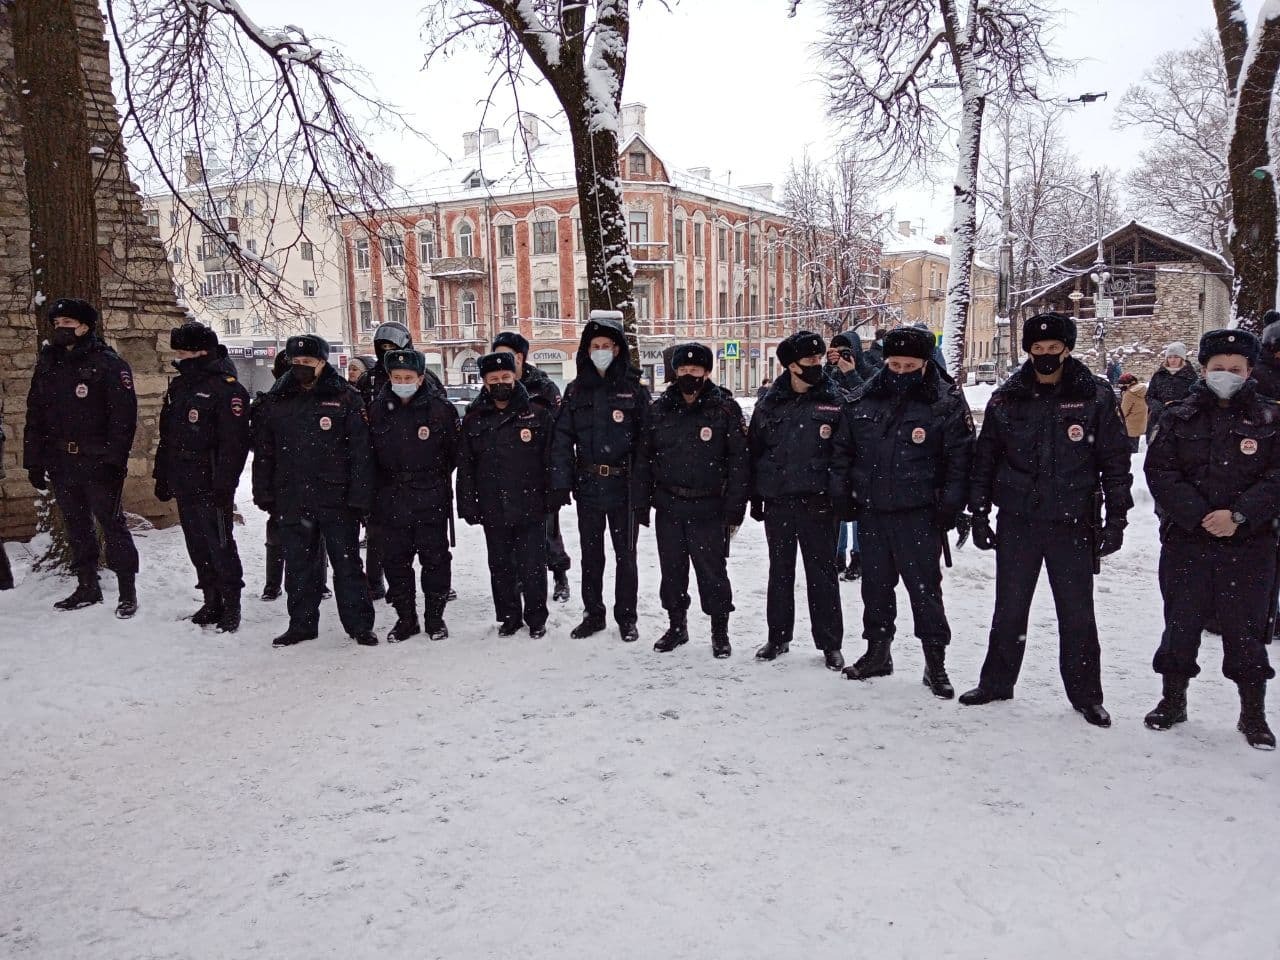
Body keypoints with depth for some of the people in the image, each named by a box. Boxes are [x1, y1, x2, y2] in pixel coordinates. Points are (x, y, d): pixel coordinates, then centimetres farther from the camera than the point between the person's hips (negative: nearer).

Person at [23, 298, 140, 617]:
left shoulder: (108, 363, -8)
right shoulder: (47, 365, 11)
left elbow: (124, 416, -13)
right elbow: (34, 416, 13)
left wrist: (114, 459, -19)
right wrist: (34, 461, 9)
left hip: (98, 463, -6)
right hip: (61, 464, 6)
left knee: (112, 523, 0)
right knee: (76, 526, 13)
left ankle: (128, 590, 8)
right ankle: (87, 586, 24)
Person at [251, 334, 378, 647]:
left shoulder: (345, 398, -3)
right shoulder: (277, 400, 9)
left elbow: (361, 451, -7)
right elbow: (263, 451, 13)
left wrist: (359, 497, -12)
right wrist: (264, 493, 7)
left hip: (336, 499, -4)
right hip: (292, 500, 4)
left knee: (347, 563, 4)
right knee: (298, 566, 12)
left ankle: (359, 624, 14)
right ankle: (301, 624, 24)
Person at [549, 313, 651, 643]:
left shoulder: (634, 390, -2)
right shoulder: (576, 391, 6)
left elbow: (645, 441, -5)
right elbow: (562, 439, 2)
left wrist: (641, 486, -12)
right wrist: (560, 484, -7)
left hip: (623, 487, -3)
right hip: (587, 485, 3)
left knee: (625, 554, 7)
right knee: (591, 554, 12)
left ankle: (626, 617, 20)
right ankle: (593, 614, 26)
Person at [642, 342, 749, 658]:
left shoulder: (725, 409, -5)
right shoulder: (659, 409, 7)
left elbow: (739, 462, -6)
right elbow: (646, 456, 11)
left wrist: (734, 510, -10)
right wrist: (645, 500, 6)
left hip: (708, 509, -4)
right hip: (668, 507, 4)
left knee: (712, 571, 3)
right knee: (672, 570, 13)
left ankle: (720, 631, 19)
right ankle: (677, 626, 30)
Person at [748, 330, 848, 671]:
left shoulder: (837, 401, -1)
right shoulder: (769, 404, 6)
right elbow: (754, 451, 10)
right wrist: (755, 497, 7)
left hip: (817, 502, -3)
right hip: (777, 501, 3)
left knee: (822, 574, 4)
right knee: (780, 572, 13)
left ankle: (830, 643, 15)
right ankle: (778, 637, 25)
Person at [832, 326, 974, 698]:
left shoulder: (946, 402, -5)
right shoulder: (864, 400, 5)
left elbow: (959, 458, -5)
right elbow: (843, 450, 12)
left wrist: (950, 506, -10)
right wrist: (840, 493, 7)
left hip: (918, 514, -4)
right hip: (871, 512, 4)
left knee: (924, 586, 0)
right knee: (875, 583, 14)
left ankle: (935, 662, 12)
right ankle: (877, 651, 28)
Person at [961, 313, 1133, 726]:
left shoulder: (1096, 397, -2)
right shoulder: (1006, 399, 4)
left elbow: (1115, 460, 0)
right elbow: (984, 459, 8)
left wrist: (1116, 518, -3)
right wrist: (979, 513, 5)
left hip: (1072, 522, -2)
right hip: (1017, 521, 2)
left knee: (1077, 613, 6)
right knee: (1009, 609, 11)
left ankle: (1086, 695, 20)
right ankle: (996, 682, 26)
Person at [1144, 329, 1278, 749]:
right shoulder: (1180, 417, 5)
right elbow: (1160, 471, -4)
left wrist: (1238, 515, -17)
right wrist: (1199, 516, -15)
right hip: (1186, 542, 1)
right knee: (1180, 624, 9)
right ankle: (1173, 700, 25)